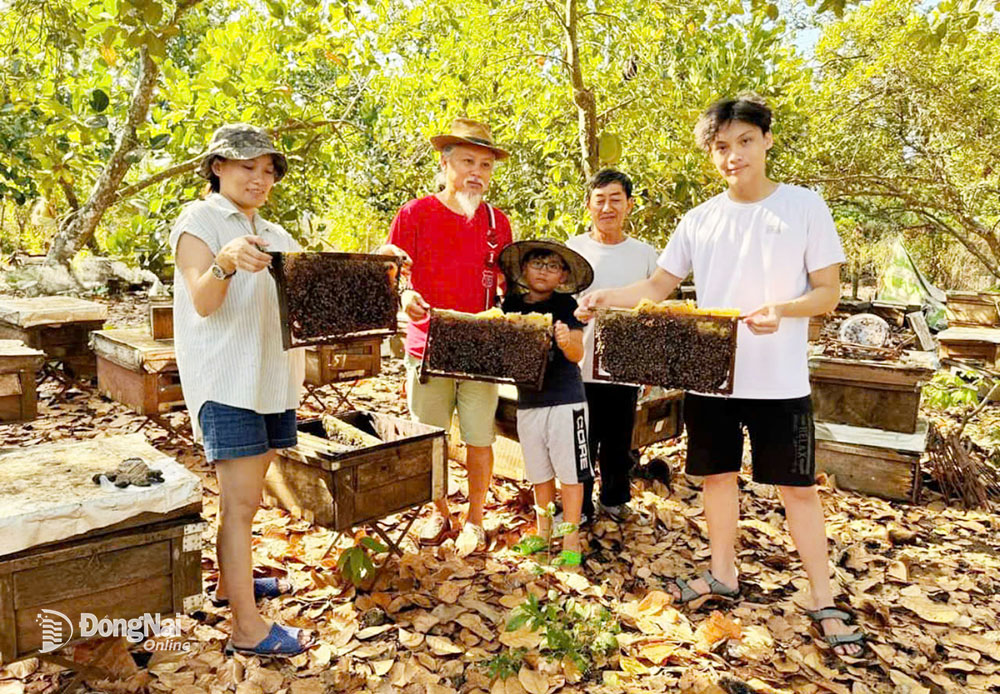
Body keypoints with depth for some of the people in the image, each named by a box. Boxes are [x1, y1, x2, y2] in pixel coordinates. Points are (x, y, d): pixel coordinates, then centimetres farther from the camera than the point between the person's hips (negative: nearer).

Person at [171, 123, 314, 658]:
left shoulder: (276, 235, 19)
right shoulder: (198, 220, -1)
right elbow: (203, 302, -14)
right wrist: (226, 262, -35)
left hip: (273, 380, 7)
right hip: (226, 378, -7)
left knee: (245, 493, 15)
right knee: (240, 500, -7)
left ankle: (230, 582, 31)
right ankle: (248, 629, -2)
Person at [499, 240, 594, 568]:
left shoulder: (566, 305, -7)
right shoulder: (512, 304, 4)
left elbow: (578, 354, -15)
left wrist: (566, 341, -35)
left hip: (565, 400, -4)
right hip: (528, 401, 4)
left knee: (569, 473, 4)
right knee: (540, 473, 18)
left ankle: (571, 541, 18)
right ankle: (543, 532, 35)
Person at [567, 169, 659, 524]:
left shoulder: (645, 254, 4)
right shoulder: (572, 249, -1)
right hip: (580, 368, -1)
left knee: (619, 443, 15)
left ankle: (614, 499, 36)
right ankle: (580, 507, 25)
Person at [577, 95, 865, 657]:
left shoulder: (805, 206, -3)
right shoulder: (700, 220, 6)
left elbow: (828, 293, -4)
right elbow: (659, 286, 8)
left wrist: (783, 309, -24)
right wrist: (608, 297, -9)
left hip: (780, 381, -3)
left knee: (798, 486, 4)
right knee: (718, 473, 13)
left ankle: (825, 602, 22)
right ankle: (724, 575, 33)